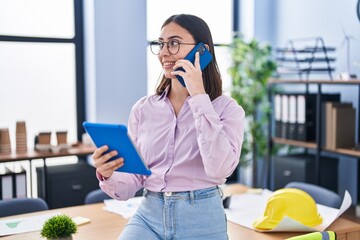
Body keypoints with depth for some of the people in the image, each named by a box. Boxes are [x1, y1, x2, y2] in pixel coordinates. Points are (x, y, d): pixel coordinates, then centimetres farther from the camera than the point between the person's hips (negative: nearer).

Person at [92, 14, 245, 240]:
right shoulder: (143, 109, 5)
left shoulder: (227, 108, -4)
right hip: (149, 216, 3)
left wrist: (199, 96, -18)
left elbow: (219, 168, -21)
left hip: (202, 221, -2)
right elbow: (133, 182, 6)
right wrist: (109, 176, -17)